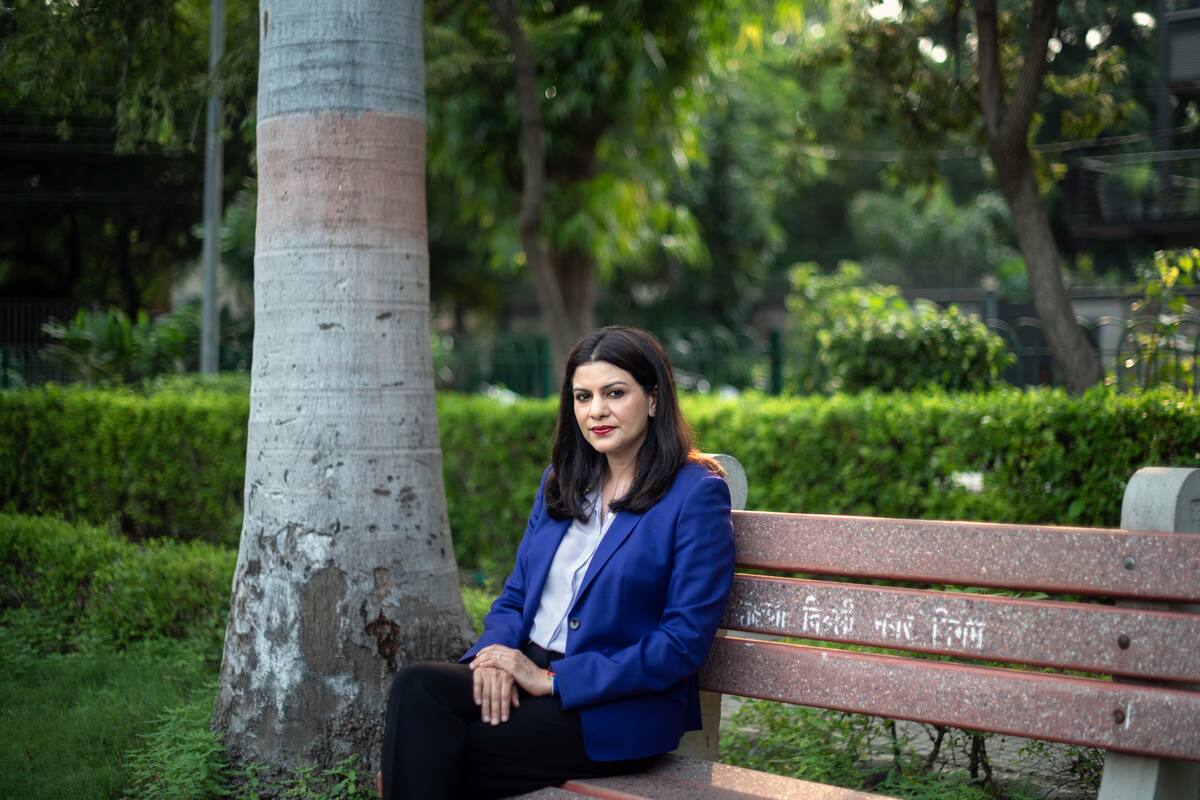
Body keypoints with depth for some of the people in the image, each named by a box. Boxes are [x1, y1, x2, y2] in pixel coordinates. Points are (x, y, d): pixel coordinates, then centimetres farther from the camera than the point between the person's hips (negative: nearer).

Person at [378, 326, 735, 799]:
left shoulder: (696, 495, -6)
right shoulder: (560, 481, 15)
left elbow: (684, 641, -12)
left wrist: (554, 679, -15)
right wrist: (495, 652, -8)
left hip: (622, 707, -6)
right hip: (526, 673, 6)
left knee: (430, 756, -27)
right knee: (416, 687, -26)